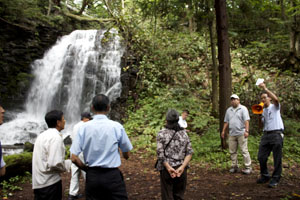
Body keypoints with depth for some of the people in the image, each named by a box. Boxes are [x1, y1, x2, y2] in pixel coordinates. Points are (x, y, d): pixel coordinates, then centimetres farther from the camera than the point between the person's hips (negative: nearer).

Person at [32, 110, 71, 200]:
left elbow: (46, 159, 13)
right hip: (50, 183, -8)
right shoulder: (56, 137, -18)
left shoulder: (42, 135, 10)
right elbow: (55, 163, -25)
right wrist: (68, 163, -7)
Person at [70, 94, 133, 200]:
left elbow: (74, 158, -6)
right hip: (112, 175, -2)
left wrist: (87, 169, 10)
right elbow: (127, 155, 1)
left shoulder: (84, 127, -6)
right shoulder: (117, 126, -9)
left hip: (92, 175, 2)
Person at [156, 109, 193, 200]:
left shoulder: (162, 133, -4)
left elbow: (160, 153, -14)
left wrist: (168, 167, -15)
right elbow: (189, 152, -4)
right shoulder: (184, 133, 4)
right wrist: (182, 167, -11)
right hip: (181, 168, 3)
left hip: (166, 168, -3)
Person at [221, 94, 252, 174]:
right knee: (232, 151, 7)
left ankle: (248, 167, 3)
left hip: (241, 134, -5)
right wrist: (223, 131, 12)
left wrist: (246, 131, -18)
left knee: (244, 151, -4)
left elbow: (246, 120, -9)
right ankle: (234, 166, 17)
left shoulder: (243, 109, 0)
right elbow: (226, 121, 19)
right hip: (232, 134, 5)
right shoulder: (229, 110, 17)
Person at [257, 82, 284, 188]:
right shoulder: (263, 110, 18)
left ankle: (275, 179, 10)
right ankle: (265, 176, 22)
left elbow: (276, 99, -22)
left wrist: (265, 88, -22)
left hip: (277, 134, -6)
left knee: (277, 158, 0)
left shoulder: (275, 107, 2)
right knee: (261, 157, 4)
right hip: (266, 134, 6)